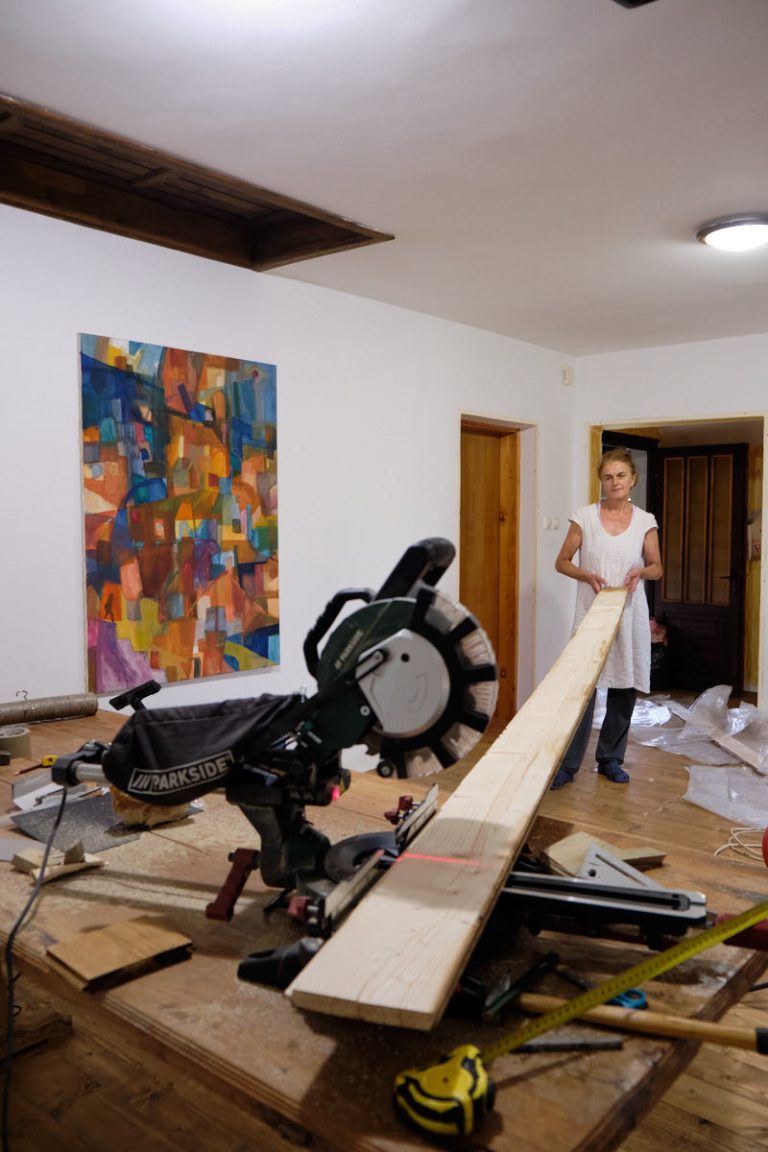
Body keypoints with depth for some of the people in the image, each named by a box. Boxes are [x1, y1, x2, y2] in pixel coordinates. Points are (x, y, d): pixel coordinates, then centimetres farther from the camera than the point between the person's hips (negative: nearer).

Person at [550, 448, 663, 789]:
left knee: (625, 687, 8)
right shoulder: (584, 516, -1)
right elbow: (562, 562, 4)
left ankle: (610, 758, 24)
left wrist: (640, 572, -13)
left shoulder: (645, 521, 3)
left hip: (630, 613, 2)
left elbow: (657, 568, 10)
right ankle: (568, 764, 5)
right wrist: (587, 576, -15)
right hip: (591, 611, -2)